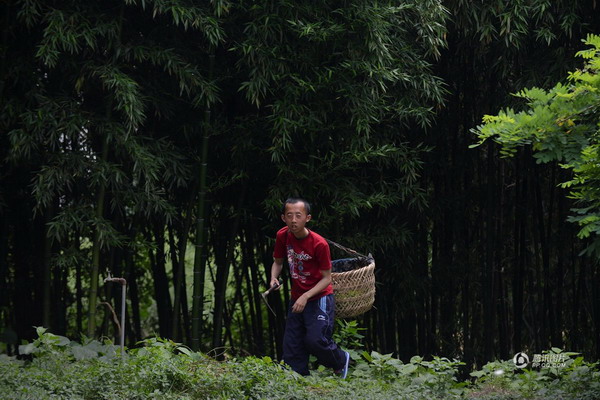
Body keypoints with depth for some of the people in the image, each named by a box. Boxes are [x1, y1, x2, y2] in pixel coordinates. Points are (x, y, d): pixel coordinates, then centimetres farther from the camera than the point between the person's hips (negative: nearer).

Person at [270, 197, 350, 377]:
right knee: (291, 348, 2)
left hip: (319, 298, -6)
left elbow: (327, 278, -13)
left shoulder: (319, 244, -21)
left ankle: (341, 360, 11)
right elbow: (278, 262, 12)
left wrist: (305, 297, -24)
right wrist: (274, 278, -10)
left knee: (315, 340, -20)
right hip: (296, 300, 6)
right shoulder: (283, 236, -5)